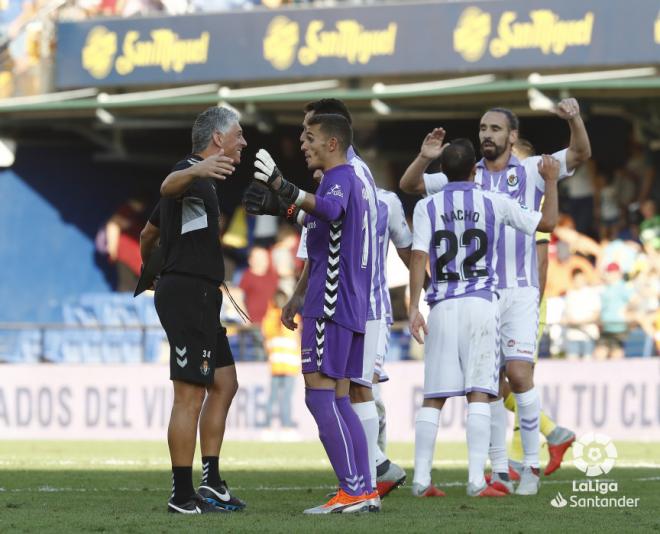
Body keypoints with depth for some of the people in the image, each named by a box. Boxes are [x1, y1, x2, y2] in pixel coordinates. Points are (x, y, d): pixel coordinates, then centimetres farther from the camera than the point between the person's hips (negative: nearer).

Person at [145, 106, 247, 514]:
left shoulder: (199, 178, 21)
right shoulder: (193, 175, -11)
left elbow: (150, 231, 33)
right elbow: (168, 186, -38)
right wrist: (196, 171, -60)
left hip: (200, 298, 11)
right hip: (189, 293, -11)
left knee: (224, 385, 14)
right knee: (191, 395, -10)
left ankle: (211, 483, 15)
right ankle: (183, 496, -10)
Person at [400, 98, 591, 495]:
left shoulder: (531, 171, 4)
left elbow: (580, 154, -6)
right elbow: (409, 185, 5)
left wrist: (574, 119, -25)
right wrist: (425, 158, -14)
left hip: (520, 291, -3)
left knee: (519, 375, -14)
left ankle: (532, 466, -3)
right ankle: (500, 470, 8)